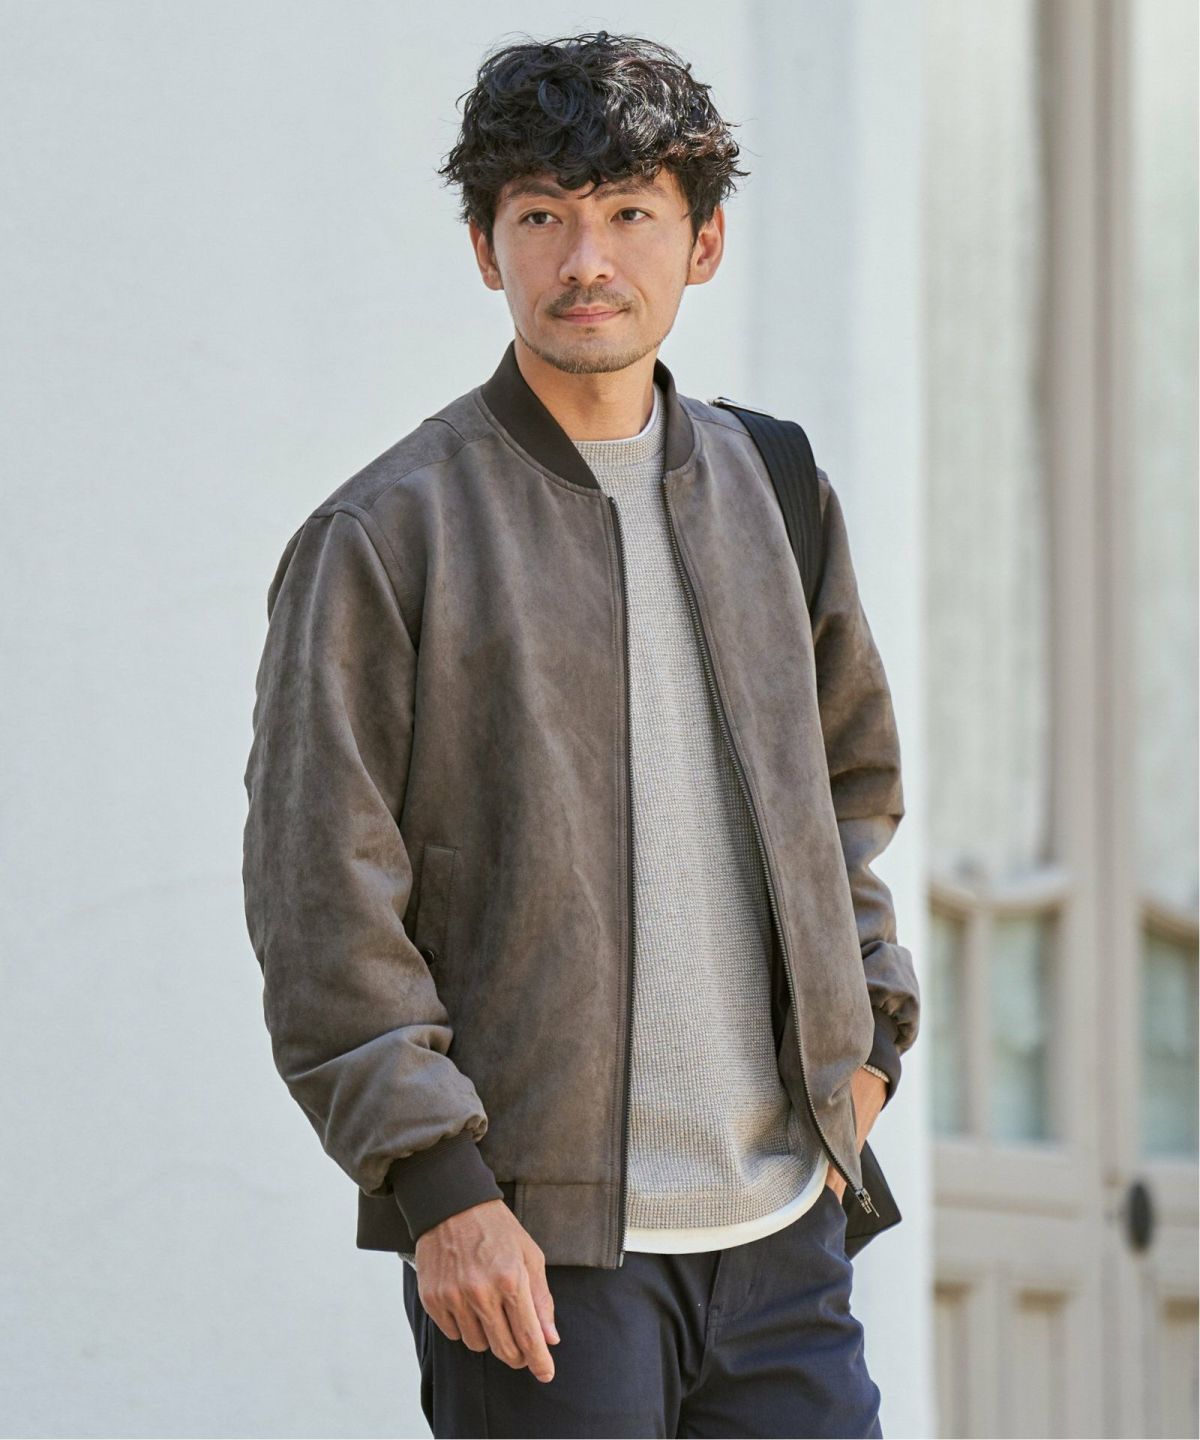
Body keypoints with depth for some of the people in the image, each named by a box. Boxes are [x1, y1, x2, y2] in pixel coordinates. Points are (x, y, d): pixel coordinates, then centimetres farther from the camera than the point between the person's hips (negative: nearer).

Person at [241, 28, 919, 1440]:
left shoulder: (773, 491, 11)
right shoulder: (383, 536, -5)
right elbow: (320, 909, -8)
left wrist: (865, 1031, 16)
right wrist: (438, 1186, -15)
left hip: (779, 1220, 5)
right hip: (536, 1242, -5)